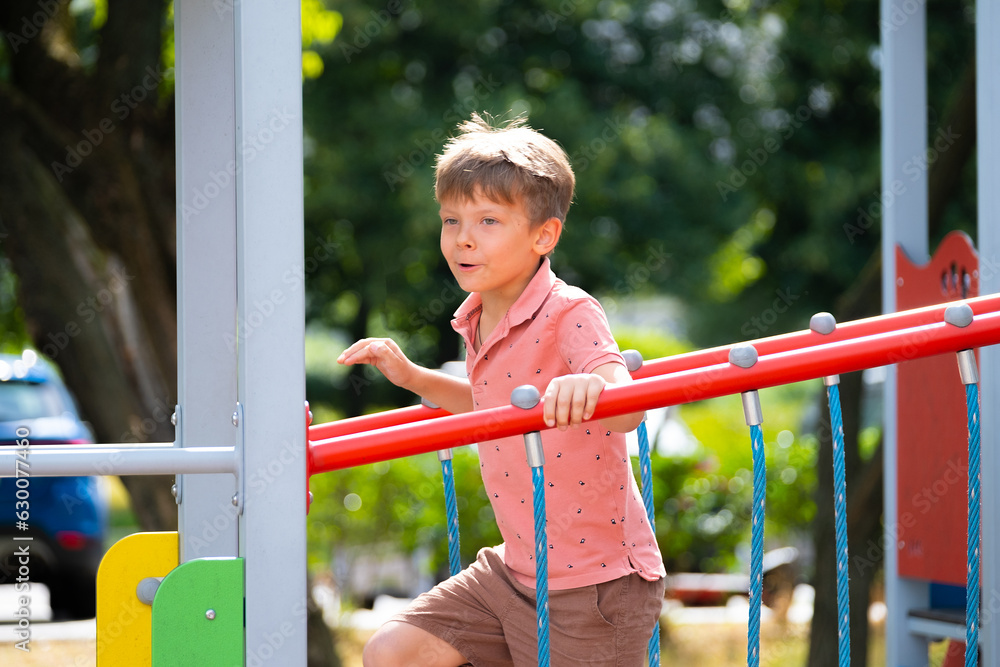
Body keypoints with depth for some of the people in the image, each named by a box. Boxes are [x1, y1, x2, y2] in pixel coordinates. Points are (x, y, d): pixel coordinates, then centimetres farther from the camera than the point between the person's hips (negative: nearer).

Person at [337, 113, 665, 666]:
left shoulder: (570, 315, -19)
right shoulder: (478, 323, 6)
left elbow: (627, 406, -36)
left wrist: (589, 388, -59)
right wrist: (413, 378, 15)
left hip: (596, 584, -8)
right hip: (514, 571, 8)